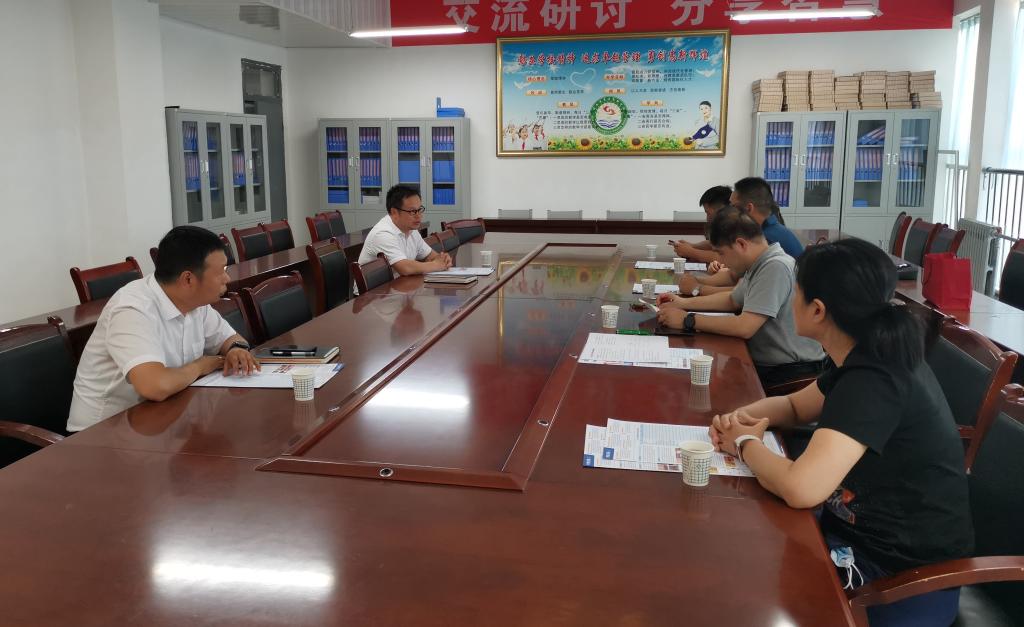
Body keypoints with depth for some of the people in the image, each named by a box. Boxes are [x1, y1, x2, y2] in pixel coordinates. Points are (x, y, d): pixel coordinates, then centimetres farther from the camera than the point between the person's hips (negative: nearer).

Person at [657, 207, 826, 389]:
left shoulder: (776, 267, -21)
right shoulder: (758, 266, 9)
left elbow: (744, 327, -26)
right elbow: (732, 300, 26)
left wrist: (688, 320, -17)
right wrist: (684, 303, 15)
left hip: (792, 372, -8)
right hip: (765, 363, 8)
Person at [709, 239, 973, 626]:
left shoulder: (873, 382, -29)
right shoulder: (867, 358, 1)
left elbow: (800, 488, -39)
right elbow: (795, 406, 17)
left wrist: (745, 444, -18)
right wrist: (745, 417, -5)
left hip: (904, 573, -8)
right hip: (862, 529, 8)